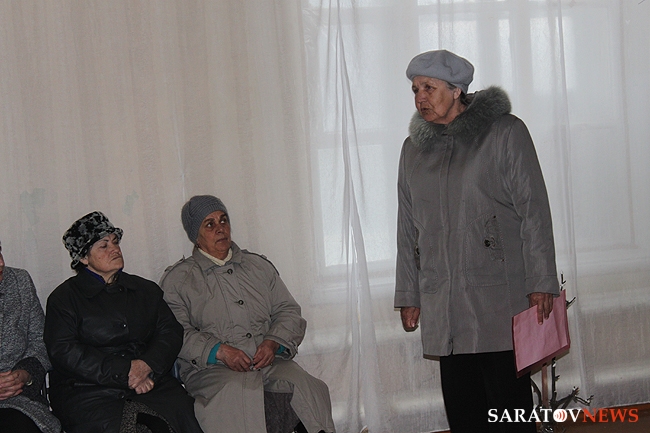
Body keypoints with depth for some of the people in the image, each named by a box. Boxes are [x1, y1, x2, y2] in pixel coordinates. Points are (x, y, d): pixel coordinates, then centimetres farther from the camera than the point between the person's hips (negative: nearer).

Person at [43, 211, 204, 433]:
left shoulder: (146, 289, 22)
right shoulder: (64, 298, 10)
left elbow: (171, 332, 12)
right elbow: (63, 351, -3)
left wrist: (147, 365, -10)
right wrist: (125, 372, -11)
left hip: (151, 383, 3)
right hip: (88, 391, -3)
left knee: (181, 411, -25)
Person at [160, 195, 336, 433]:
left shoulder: (259, 266, 23)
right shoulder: (178, 278, 11)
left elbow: (289, 311, 18)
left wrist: (273, 342, -3)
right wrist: (219, 350, -16)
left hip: (268, 361, 3)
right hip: (212, 368, -3)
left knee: (308, 387, -27)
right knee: (236, 392, -38)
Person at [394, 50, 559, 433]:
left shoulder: (504, 132, 0)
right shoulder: (414, 148, 13)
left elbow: (534, 211, -4)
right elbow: (408, 228, 17)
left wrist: (541, 283, -9)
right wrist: (408, 295, 15)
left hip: (500, 295, -4)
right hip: (441, 303, 5)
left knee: (508, 397, -2)